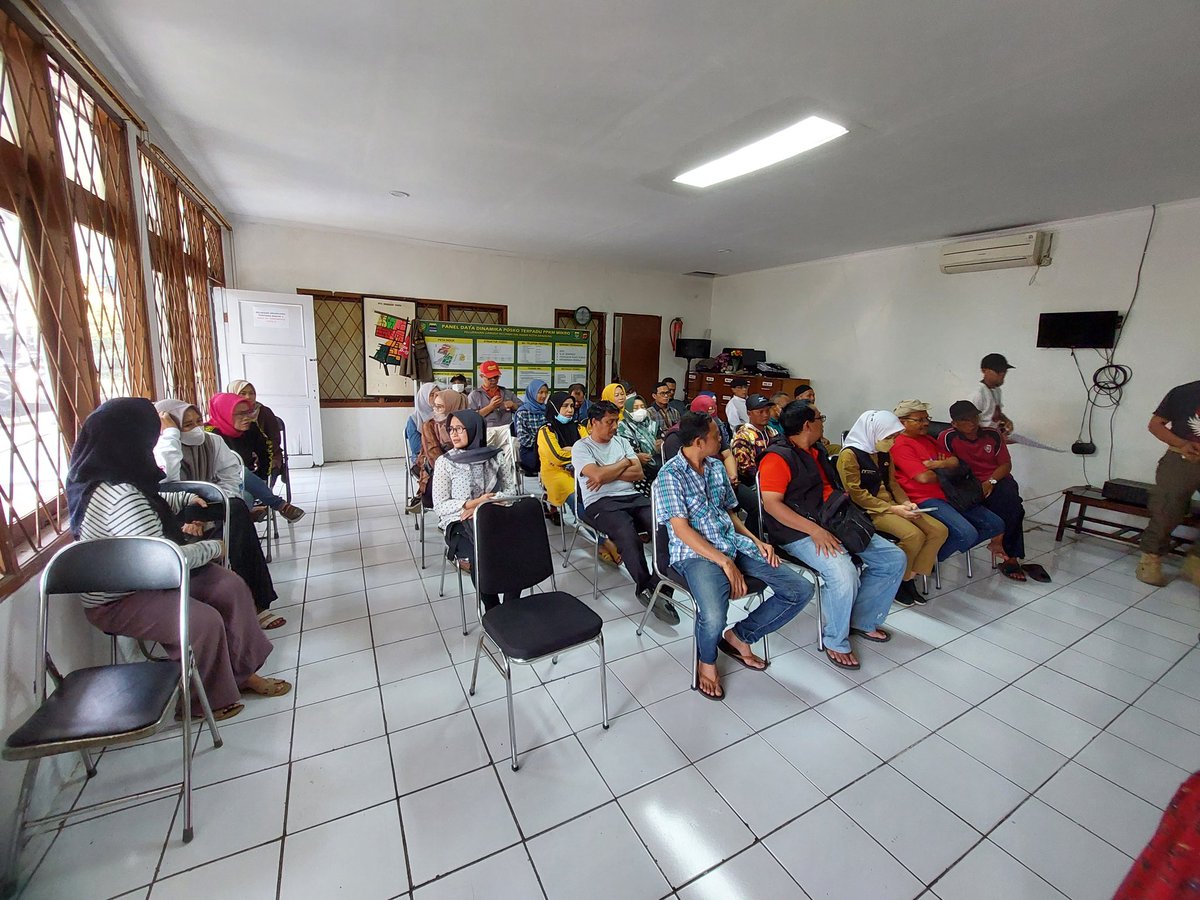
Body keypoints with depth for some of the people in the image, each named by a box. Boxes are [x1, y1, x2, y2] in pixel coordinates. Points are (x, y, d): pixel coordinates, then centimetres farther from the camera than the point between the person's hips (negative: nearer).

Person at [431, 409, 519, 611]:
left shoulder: (496, 457, 5)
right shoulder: (445, 461, 0)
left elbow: (511, 490, 3)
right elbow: (440, 506, -4)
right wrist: (475, 502, -17)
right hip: (460, 524, -2)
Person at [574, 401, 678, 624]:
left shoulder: (622, 442, 20)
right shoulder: (581, 447, 4)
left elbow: (638, 474, 10)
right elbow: (598, 475, -14)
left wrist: (608, 474, -4)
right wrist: (625, 463, 2)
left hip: (632, 497, 5)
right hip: (600, 503, -5)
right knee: (627, 534, -35)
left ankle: (660, 582, -17)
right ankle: (647, 588, -18)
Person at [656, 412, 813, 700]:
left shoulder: (717, 467, 13)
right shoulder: (670, 475, -10)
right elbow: (681, 529, -16)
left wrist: (756, 541, 4)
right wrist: (725, 563, -21)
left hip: (734, 543, 8)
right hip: (695, 552, -7)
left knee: (801, 590, -3)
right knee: (714, 617, -34)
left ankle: (739, 636, 15)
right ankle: (706, 661, 5)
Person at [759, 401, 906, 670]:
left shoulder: (816, 451, 16)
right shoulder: (778, 457, -13)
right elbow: (771, 504, -22)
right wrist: (815, 530, -27)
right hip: (801, 532, -9)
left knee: (894, 558, 6)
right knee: (844, 574, -31)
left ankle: (862, 620, 20)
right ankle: (836, 641, -5)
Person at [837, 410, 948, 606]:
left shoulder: (883, 454, 14)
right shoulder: (850, 455, -12)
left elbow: (892, 483, 21)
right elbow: (856, 494, -16)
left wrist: (906, 503, 1)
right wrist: (893, 509, -17)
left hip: (891, 506, 9)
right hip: (868, 510, -9)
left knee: (939, 531, -7)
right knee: (914, 535, -27)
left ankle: (909, 577, 1)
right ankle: (896, 582, -4)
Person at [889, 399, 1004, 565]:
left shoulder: (927, 439, 19)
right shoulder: (901, 445, -13)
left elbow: (955, 461, 16)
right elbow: (924, 477, -19)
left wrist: (938, 465, -8)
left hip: (948, 495, 10)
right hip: (925, 500, -10)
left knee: (996, 524, 6)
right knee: (966, 533, -27)